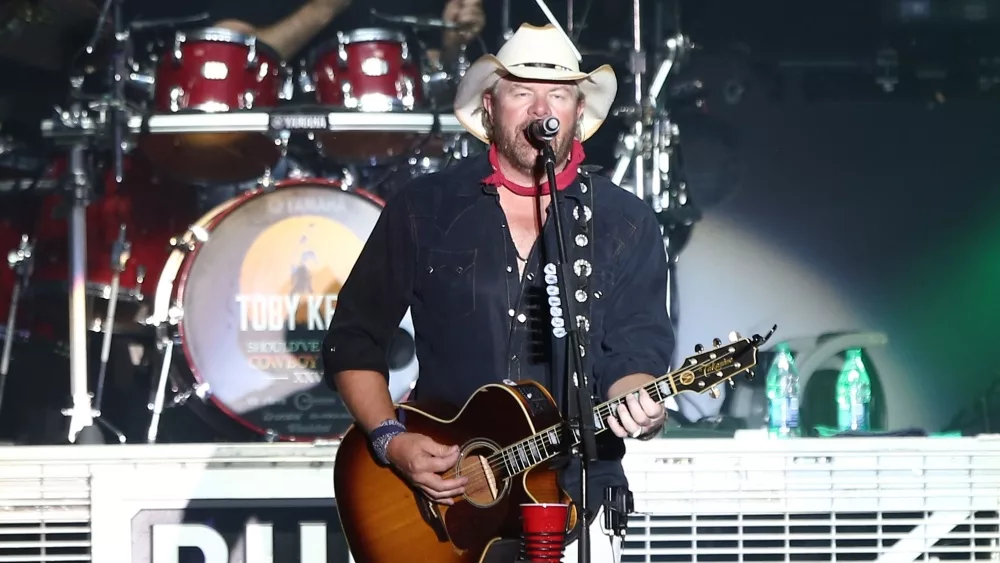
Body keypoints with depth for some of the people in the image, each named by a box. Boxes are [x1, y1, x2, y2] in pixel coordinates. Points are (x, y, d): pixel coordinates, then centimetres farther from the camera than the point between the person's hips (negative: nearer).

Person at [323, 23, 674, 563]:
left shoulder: (627, 224, 5)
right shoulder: (424, 208, 4)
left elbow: (635, 351, -1)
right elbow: (352, 341, 7)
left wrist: (634, 401, -24)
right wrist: (392, 441, -7)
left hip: (574, 503, 0)